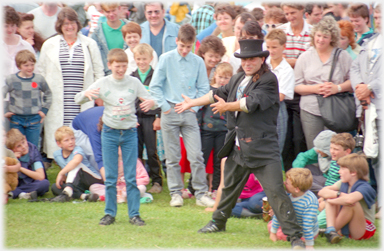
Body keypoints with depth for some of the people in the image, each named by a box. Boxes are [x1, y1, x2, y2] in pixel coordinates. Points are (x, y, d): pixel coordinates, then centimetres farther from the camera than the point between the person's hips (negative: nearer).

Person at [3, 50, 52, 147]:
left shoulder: (39, 79, 1)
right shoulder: (11, 79, -5)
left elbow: (48, 94, 17)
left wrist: (44, 110, 10)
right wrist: (4, 112, -6)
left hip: (34, 119, 1)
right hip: (16, 120, -1)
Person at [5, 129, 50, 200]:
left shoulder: (33, 152, -10)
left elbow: (41, 176, -20)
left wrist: (21, 168, -18)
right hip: (16, 185, 2)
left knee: (45, 183, -35)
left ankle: (14, 193, -30)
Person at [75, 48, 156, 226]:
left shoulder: (134, 83, 1)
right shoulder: (103, 83, -2)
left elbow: (150, 100, 3)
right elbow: (78, 100, -2)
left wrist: (151, 103, -22)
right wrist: (86, 94, -26)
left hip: (130, 132, 0)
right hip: (110, 132, 0)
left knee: (131, 177, 1)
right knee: (110, 177, 4)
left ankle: (134, 214, 6)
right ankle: (110, 213, 13)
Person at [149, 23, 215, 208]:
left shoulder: (198, 62, 3)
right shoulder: (166, 59, 1)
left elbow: (203, 88, 11)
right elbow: (155, 86, 3)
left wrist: (195, 106, 0)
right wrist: (165, 106, -3)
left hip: (189, 113, 0)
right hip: (170, 112, 0)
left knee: (196, 156, -5)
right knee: (172, 157, 4)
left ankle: (201, 194, 2)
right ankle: (176, 193, 12)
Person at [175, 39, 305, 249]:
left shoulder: (268, 80, -11)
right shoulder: (237, 80, 14)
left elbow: (252, 102, -22)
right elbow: (219, 94, 27)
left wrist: (227, 107, -9)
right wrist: (193, 103, 32)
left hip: (263, 147, -8)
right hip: (237, 146, 8)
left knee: (275, 191, -13)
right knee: (229, 186, 25)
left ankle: (294, 235, -11)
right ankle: (218, 222, 46)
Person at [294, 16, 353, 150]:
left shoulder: (343, 56, 7)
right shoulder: (305, 57, 11)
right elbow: (296, 86, 8)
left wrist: (338, 88, -12)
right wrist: (315, 89, -9)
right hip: (310, 111, 2)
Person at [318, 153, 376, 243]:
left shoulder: (364, 188, -20)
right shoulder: (343, 184, 3)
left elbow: (350, 199, -43)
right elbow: (322, 192, -8)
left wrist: (332, 201, -26)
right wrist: (339, 194, -25)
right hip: (345, 227, 7)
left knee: (352, 204, -33)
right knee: (331, 196, -7)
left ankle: (330, 231, -19)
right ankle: (331, 229, -26)